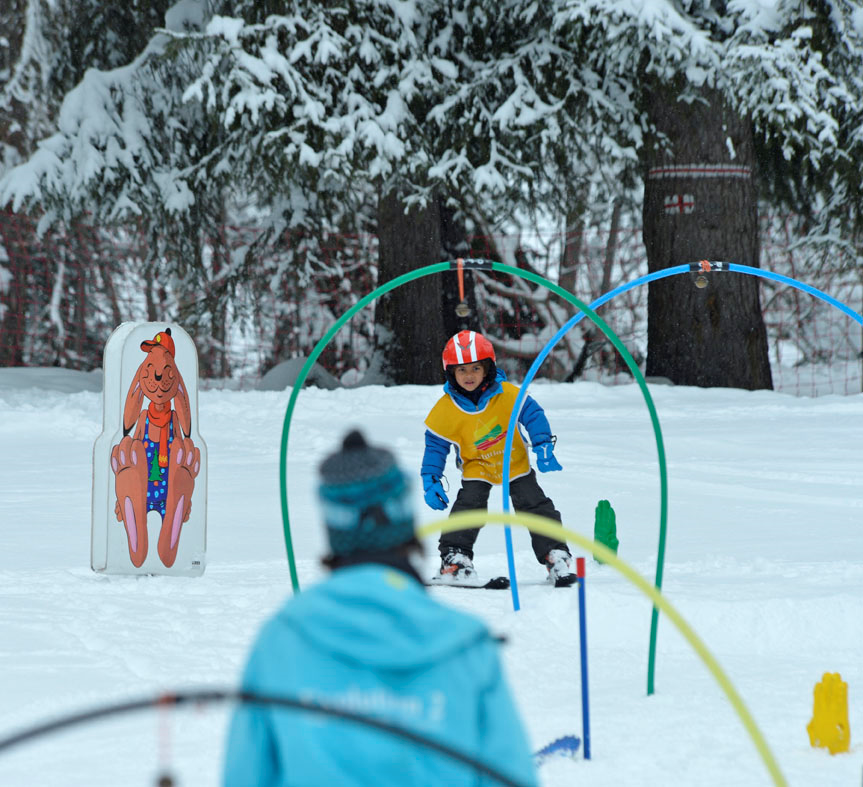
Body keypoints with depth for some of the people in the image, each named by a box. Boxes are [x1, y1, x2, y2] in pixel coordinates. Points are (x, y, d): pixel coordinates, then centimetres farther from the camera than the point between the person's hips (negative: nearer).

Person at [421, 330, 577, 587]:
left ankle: (556, 556, 5)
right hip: (477, 467, 0)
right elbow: (435, 445, -7)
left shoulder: (508, 394, -22)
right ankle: (455, 557, -9)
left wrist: (543, 447, -24)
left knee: (535, 505, -3)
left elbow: (533, 415, -12)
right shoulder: (446, 409, -17)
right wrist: (431, 481, -13)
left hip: (515, 464, 0)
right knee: (468, 507, -17)